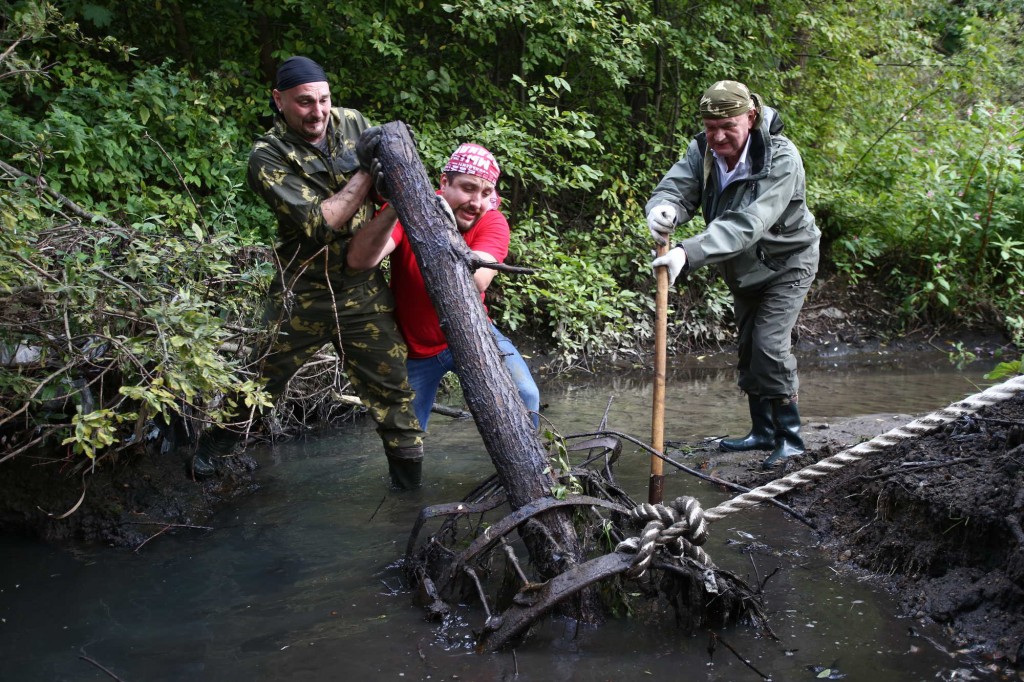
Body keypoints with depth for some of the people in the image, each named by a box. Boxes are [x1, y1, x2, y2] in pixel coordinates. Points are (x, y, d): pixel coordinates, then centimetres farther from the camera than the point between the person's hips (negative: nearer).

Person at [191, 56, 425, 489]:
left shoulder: (351, 123, 1)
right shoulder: (268, 157, -11)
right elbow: (318, 222, -20)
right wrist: (363, 169, -20)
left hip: (363, 290, 3)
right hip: (302, 292, -2)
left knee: (391, 389, 5)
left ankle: (408, 485, 18)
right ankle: (213, 448, 36)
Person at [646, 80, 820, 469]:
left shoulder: (781, 160, -33)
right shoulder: (702, 151, -13)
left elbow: (746, 224, -44)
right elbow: (676, 187, -25)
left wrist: (689, 254, -55)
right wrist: (662, 210, -52)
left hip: (786, 264, -7)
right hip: (743, 269, 7)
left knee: (770, 346, -16)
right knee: (748, 347, 13)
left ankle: (790, 436, -2)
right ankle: (763, 431, 27)